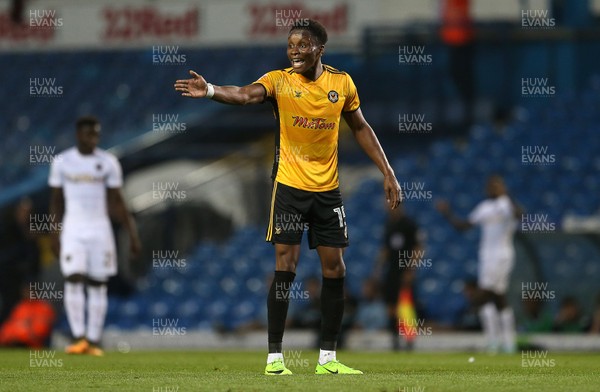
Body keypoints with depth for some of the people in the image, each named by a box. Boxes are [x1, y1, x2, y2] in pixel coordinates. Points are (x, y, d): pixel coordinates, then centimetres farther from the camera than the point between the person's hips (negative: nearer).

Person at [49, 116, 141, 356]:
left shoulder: (108, 163, 2)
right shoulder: (62, 162, 2)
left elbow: (116, 202, 6)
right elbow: (56, 200, 10)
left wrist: (132, 232, 0)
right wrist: (55, 233, 8)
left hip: (100, 229, 1)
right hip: (73, 229, -1)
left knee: (98, 285, 1)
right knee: (73, 280, -14)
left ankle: (93, 342, 5)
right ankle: (78, 338, -13)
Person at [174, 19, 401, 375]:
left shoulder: (342, 83, 0)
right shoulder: (279, 81, -9)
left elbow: (361, 128, 13)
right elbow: (245, 95, -28)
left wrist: (387, 172, 9)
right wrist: (210, 90, -48)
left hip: (328, 189, 3)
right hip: (289, 187, -3)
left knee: (334, 269, 4)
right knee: (285, 267, -8)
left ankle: (328, 358, 14)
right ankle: (275, 357, -2)